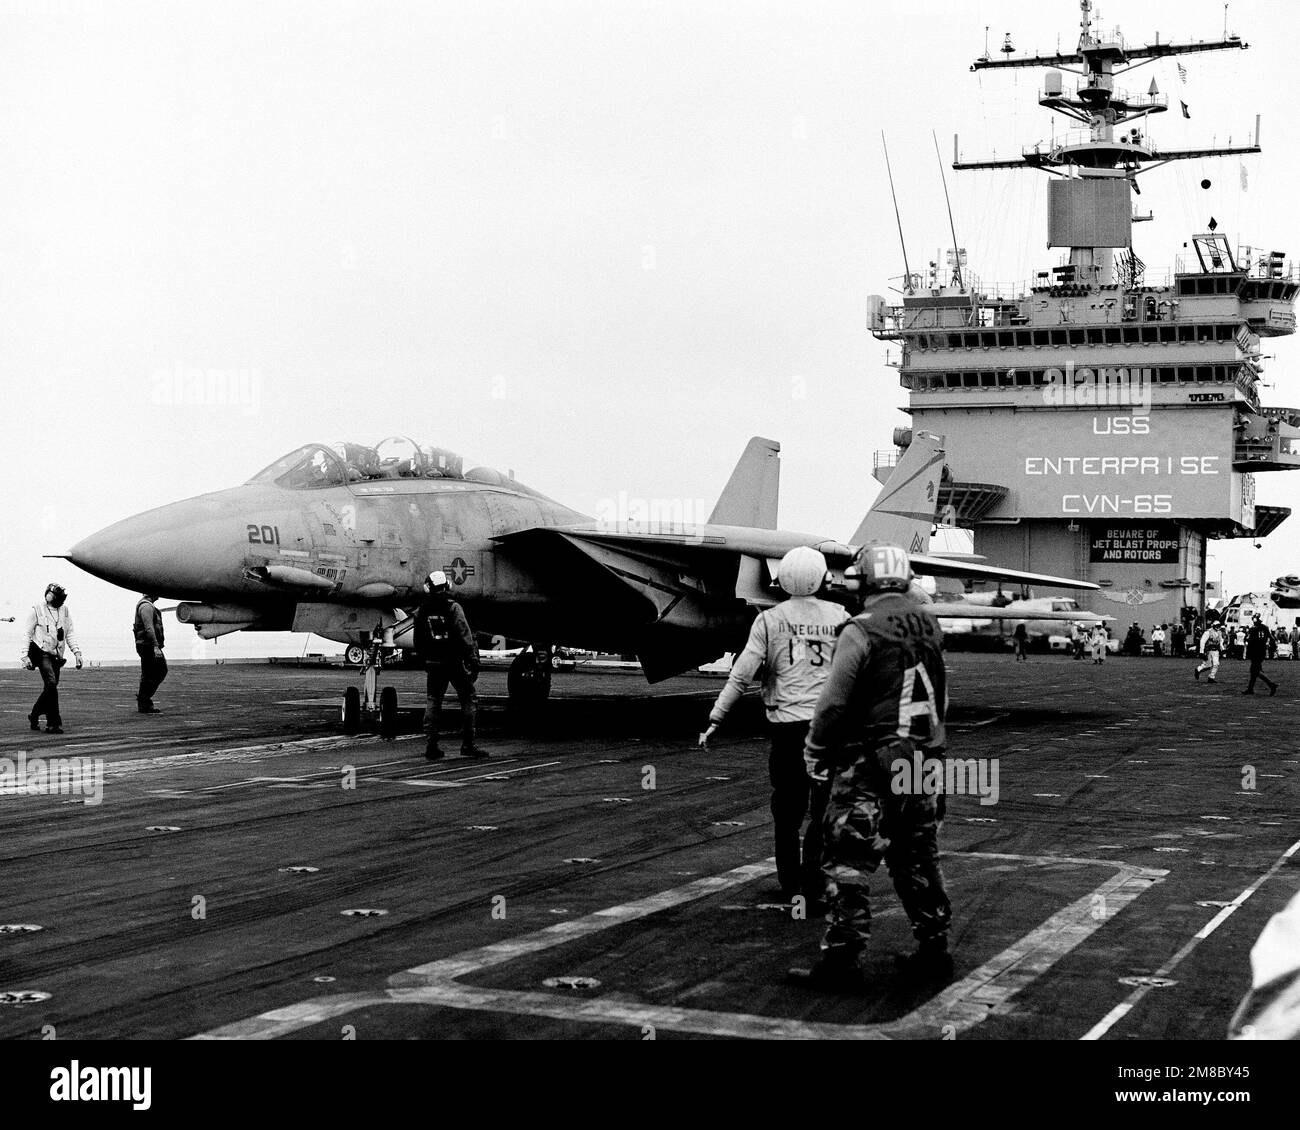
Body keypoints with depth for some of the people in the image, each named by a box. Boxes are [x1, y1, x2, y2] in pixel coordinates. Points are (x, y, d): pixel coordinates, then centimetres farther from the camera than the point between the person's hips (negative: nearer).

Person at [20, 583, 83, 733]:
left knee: (50, 688, 5)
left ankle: (34, 715, 29)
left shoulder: (65, 611, 10)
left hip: (56, 655, 5)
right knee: (51, 683, -19)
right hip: (41, 652, -5)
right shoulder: (37, 610, -2)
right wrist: (25, 656, -6)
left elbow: (69, 633, 14)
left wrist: (77, 652, 3)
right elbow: (27, 634, 1)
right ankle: (54, 723, -15)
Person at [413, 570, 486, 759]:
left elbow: (418, 642, 11)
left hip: (433, 663, 4)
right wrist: (472, 659, -15)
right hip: (455, 662, -4)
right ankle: (467, 744, -1)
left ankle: (431, 745, 6)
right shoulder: (453, 608, -11)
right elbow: (464, 636, -16)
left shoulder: (422, 611, 4)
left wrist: (424, 659, 23)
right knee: (468, 699, 5)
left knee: (432, 702, 11)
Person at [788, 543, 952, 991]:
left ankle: (840, 959, -3)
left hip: (870, 766, -7)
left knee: (848, 863, -2)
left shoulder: (861, 631, -14)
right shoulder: (929, 625, 8)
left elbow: (834, 701, -14)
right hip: (925, 760, 7)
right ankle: (933, 951, 20)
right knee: (918, 860, 16)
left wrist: (815, 752, 1)